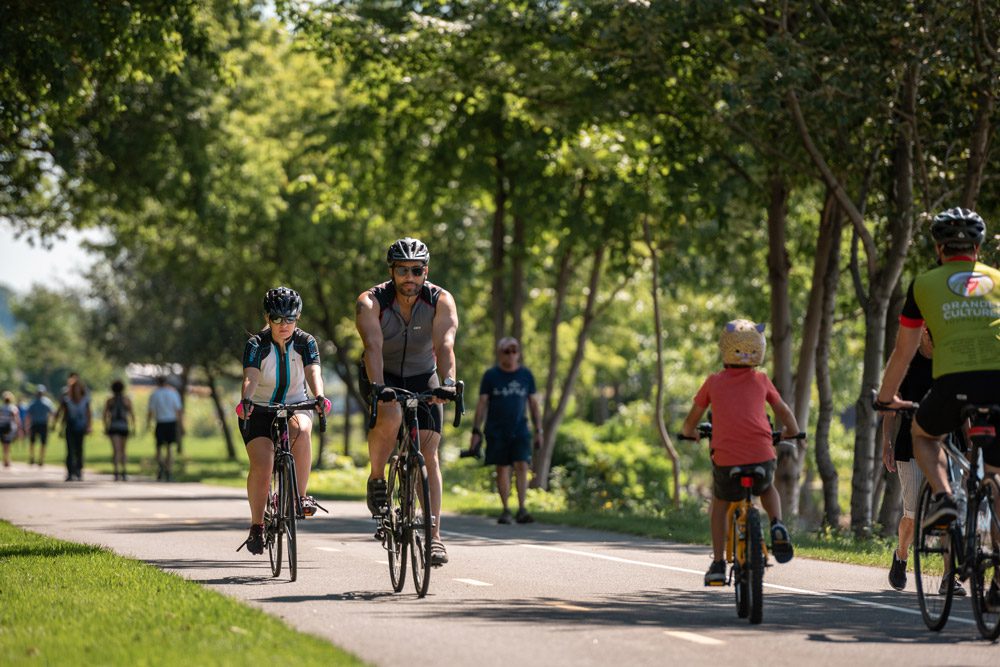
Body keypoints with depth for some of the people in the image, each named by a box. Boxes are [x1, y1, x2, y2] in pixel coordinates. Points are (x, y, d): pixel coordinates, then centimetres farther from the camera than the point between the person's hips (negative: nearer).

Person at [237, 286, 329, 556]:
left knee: (301, 429, -35)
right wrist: (246, 400, -49)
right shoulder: (256, 344, -12)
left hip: (295, 406, 1)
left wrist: (319, 397, -45)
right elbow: (250, 377, -29)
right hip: (260, 412, -1)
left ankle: (301, 496, -25)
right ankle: (256, 526, -4)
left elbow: (313, 372, -24)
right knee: (261, 466, -22)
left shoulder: (305, 342, -8)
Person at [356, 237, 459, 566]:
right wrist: (378, 388, -52)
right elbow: (372, 346, -37)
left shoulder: (441, 301, -19)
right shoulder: (371, 301, -23)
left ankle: (434, 536, -11)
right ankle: (377, 478, -10)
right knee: (390, 416, -35)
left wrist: (447, 382, -50)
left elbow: (445, 345, -32)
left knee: (429, 455, -11)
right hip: (382, 377, -1)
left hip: (422, 377, 2)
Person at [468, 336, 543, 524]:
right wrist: (476, 431, -2)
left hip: (519, 430, 1)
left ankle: (521, 509, -13)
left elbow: (533, 404, 13)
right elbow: (482, 404, 4)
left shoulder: (526, 375, 8)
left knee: (522, 466, -13)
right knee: (502, 469, 0)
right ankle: (505, 510, 9)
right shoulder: (491, 375, 2)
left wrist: (538, 431, 8)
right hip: (497, 431, -1)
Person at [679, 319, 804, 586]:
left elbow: (690, 423, 18)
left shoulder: (713, 382, 9)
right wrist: (791, 432, 44)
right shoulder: (761, 381, 10)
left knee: (719, 503, 29)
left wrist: (689, 433, 41)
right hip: (762, 459, 1)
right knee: (767, 489, 34)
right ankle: (777, 526, 5)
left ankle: (718, 564, 20)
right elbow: (784, 412, 23)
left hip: (726, 462, -1)